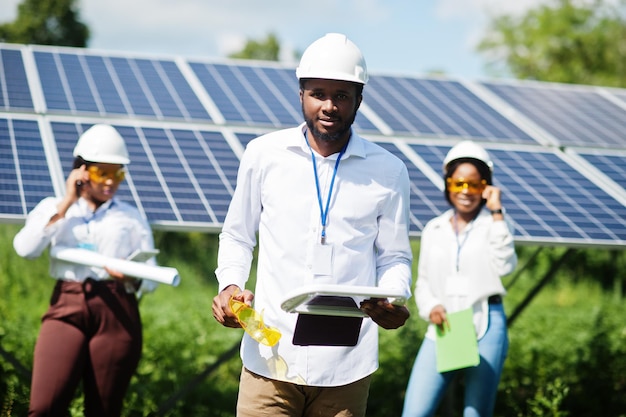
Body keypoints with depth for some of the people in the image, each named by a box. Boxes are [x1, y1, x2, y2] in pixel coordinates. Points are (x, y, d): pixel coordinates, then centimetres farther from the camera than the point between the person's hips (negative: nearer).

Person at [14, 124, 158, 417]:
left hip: (116, 313, 1)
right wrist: (66, 204, -1)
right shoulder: (53, 207, 17)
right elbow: (25, 248, -3)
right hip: (66, 308, -1)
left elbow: (150, 279, 10)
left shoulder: (132, 217, 17)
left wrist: (132, 278, -14)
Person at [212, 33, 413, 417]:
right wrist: (230, 286, -5)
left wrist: (394, 300, -12)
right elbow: (237, 236, 13)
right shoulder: (264, 154, 3)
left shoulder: (388, 172, 3)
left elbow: (394, 256, 9)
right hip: (271, 354, 0)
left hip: (346, 364, 1)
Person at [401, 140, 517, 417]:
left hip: (485, 327, -3)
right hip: (442, 330, 3)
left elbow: (504, 266, -13)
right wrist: (430, 307, -5)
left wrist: (496, 212, -11)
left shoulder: (494, 224, 5)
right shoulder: (434, 230, 14)